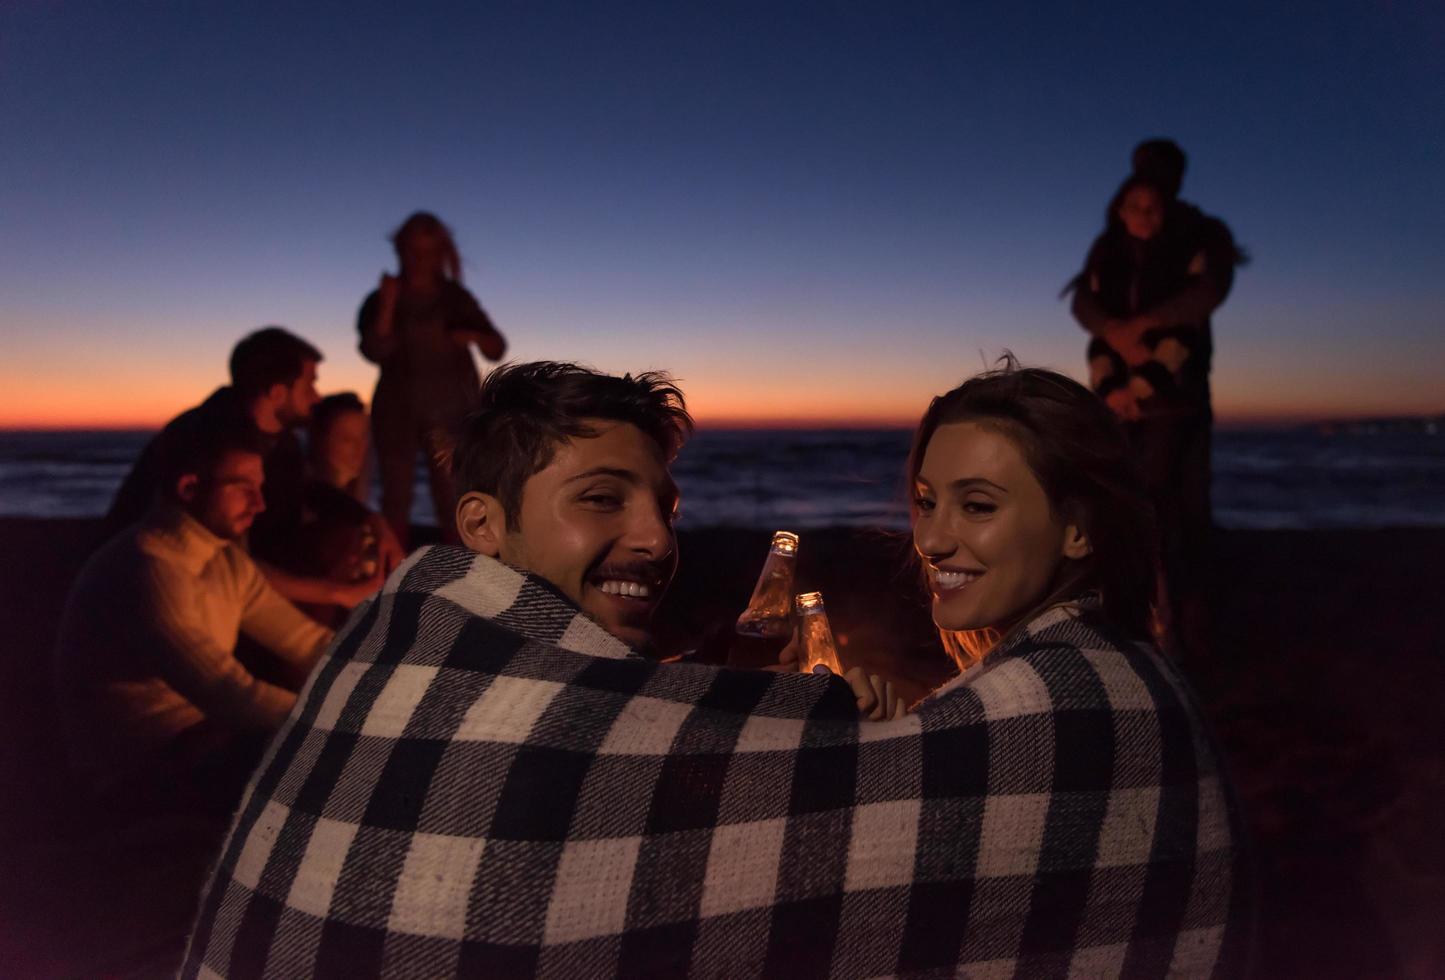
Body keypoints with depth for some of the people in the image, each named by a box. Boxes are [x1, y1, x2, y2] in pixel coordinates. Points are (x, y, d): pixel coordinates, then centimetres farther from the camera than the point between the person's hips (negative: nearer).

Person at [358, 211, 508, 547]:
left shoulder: (457, 298, 9)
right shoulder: (381, 300, 6)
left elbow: (497, 351, 5)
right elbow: (374, 352, -9)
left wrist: (475, 336, -16)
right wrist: (388, 304, -18)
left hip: (450, 410, 0)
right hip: (398, 410, 0)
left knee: (452, 498, -6)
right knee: (396, 497, 0)